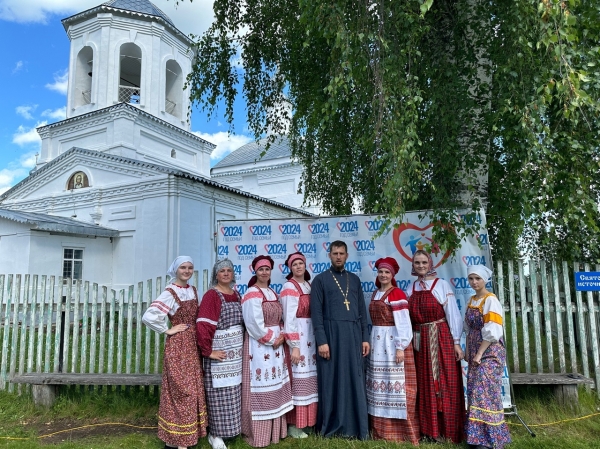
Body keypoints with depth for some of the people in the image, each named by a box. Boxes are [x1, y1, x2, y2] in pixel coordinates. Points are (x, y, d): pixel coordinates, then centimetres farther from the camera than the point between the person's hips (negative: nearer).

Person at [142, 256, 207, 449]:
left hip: (193, 346, 8)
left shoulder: (193, 291, 9)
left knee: (193, 390, 13)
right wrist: (167, 330, -15)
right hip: (178, 347, -8)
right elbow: (149, 316, -25)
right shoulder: (170, 293, -14)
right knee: (181, 391, -2)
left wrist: (197, 337, 7)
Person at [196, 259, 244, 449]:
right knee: (219, 391, 1)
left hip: (236, 350, 6)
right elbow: (202, 326, -19)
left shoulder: (236, 294, 10)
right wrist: (207, 351, -18)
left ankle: (230, 427, 30)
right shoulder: (211, 295, -11)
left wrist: (242, 344, 10)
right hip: (220, 350, -6)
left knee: (233, 389, 14)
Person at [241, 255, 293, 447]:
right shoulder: (252, 295, -12)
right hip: (259, 345, -8)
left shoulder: (273, 293, 13)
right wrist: (271, 339, -13)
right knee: (261, 388, -3)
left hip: (275, 344, 8)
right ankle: (258, 434, 8)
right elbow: (255, 324, -19)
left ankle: (275, 430, 25)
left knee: (275, 387, 13)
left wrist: (281, 336, -1)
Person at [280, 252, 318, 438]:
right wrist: (294, 346, -19)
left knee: (309, 377, 12)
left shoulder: (309, 285, 12)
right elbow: (289, 318, -15)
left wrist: (317, 339, 7)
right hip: (296, 336, -7)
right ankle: (293, 425, 9)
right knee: (297, 377, -3)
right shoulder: (289, 288, -10)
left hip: (310, 335, 7)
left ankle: (307, 421, 25)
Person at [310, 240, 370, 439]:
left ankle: (356, 427, 18)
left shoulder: (354, 279, 13)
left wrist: (365, 337, 6)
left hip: (353, 335, 4)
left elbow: (362, 310, 13)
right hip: (331, 335, -3)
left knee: (355, 381, 7)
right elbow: (316, 312, -5)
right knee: (332, 381, 3)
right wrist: (321, 341, -13)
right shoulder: (320, 279, 1)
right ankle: (331, 427, 16)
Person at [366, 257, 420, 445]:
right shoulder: (375, 294, 13)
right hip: (377, 343, 8)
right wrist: (371, 343, 13)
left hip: (393, 342, -7)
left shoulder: (397, 294, -10)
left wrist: (400, 347, -18)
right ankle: (381, 429, 22)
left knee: (396, 384, -3)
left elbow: (403, 323, -14)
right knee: (380, 384, 11)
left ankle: (401, 430, 8)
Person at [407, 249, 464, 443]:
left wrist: (456, 342, -9)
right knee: (425, 386, 11)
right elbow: (408, 317, 8)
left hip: (441, 340, -4)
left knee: (445, 385, 2)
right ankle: (430, 430, 24)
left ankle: (449, 431, 15)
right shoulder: (411, 289, 9)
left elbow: (453, 314, -6)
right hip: (420, 342, 5)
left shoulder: (442, 285, -4)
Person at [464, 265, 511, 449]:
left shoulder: (490, 300, -12)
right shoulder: (471, 301, 11)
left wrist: (479, 354, -16)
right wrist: (468, 352, 10)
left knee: (484, 393, -8)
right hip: (475, 353, 8)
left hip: (489, 353, -7)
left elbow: (492, 332, -17)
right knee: (475, 393, 8)